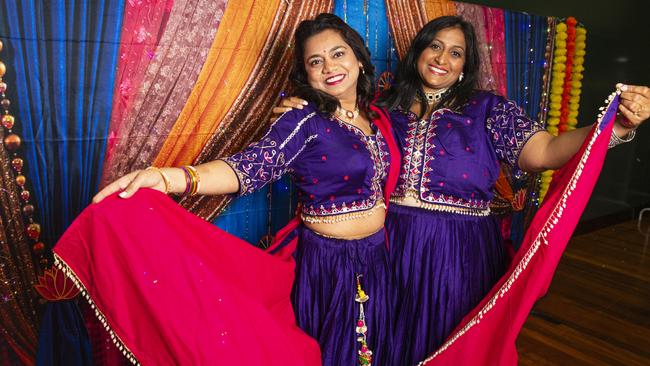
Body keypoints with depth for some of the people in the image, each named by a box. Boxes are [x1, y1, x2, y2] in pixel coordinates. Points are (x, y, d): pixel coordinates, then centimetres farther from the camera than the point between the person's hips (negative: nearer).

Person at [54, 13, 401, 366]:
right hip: (330, 267, -6)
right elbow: (249, 165, -30)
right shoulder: (305, 122, -16)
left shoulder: (377, 116, 3)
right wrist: (167, 178, -44)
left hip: (376, 262, 6)